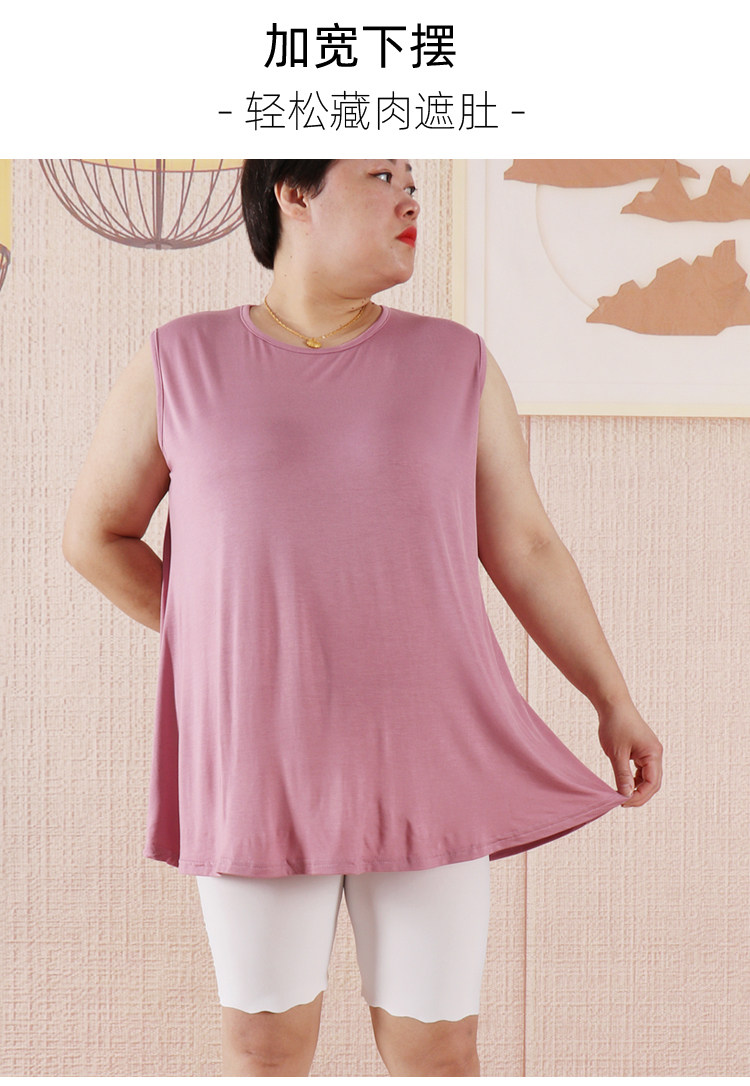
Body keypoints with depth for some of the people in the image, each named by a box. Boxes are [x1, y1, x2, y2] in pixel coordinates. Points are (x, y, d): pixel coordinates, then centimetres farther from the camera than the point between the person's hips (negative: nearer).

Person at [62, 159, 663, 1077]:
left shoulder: (453, 363, 1)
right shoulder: (180, 364, -2)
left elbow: (525, 547, 5)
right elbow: (94, 534, 8)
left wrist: (615, 703, 3)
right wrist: (227, 646, 5)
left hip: (420, 761, 1)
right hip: (260, 766, 0)